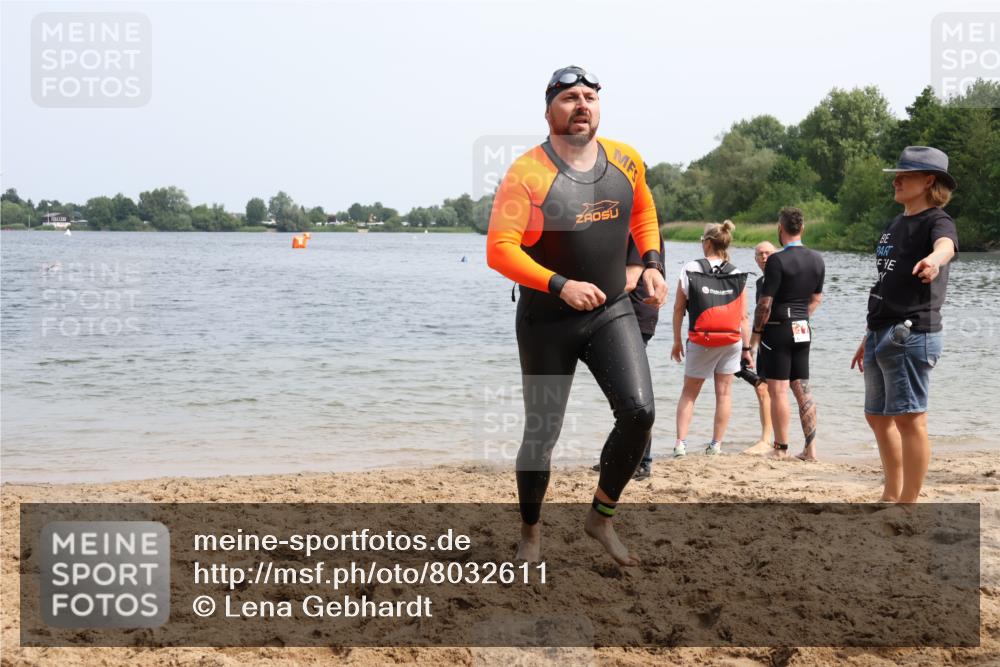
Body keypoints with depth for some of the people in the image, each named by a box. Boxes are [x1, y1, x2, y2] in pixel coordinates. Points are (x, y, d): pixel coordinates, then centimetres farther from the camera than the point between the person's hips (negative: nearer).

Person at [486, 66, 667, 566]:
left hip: (612, 311, 3)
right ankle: (530, 532, 29)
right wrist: (561, 285, -30)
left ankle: (601, 517, 7)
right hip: (546, 321, -3)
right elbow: (499, 249, -22)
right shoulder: (527, 174, -17)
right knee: (542, 432, 5)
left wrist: (652, 264, 3)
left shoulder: (626, 161, -1)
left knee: (639, 411, -14)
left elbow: (643, 214, 18)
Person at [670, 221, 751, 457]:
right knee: (724, 392, 9)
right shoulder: (738, 275, 1)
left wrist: (677, 341, 7)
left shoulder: (690, 270, -4)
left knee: (689, 393, 9)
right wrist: (747, 348, 5)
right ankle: (716, 445, 10)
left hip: (700, 342, -1)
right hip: (731, 341, 2)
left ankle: (681, 442, 0)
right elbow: (743, 317, -1)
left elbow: (679, 308, -1)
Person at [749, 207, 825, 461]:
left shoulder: (777, 260, -15)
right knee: (802, 388, 11)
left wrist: (756, 333, -6)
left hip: (777, 329, -7)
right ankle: (810, 447, 10)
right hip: (803, 329, 7)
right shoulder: (817, 259, 7)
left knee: (778, 390, -2)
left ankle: (781, 448, 2)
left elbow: (766, 302, -15)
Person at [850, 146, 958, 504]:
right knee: (877, 417, 17)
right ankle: (891, 496, 31)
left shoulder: (937, 221, -8)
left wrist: (934, 260, -58)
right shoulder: (896, 224, 18)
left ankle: (909, 505, -5)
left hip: (912, 335, -10)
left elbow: (945, 245, -34)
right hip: (882, 335, 10)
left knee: (909, 419, -10)